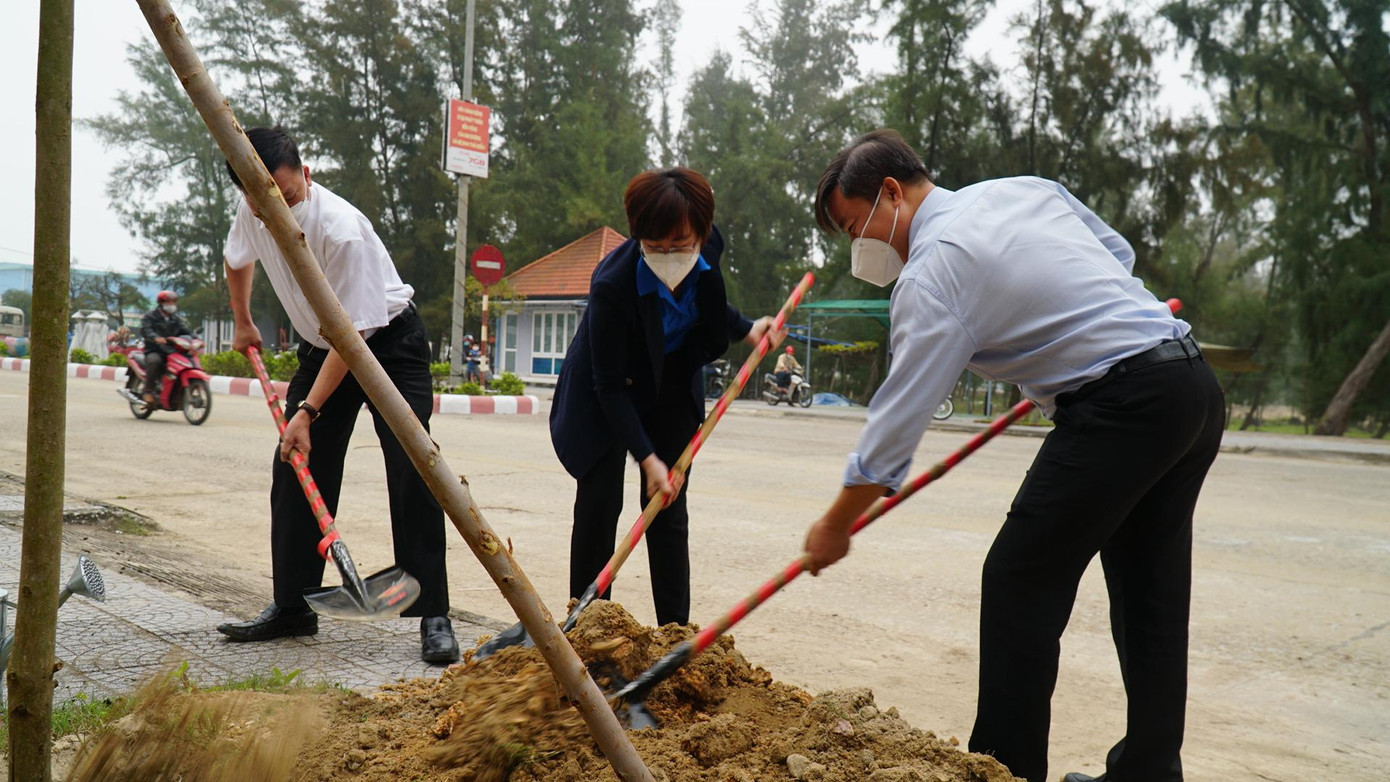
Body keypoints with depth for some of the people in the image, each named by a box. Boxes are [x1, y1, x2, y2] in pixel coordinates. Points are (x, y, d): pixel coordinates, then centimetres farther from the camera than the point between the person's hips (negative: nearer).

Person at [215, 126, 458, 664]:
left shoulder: (342, 230, -32)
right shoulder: (253, 215, -11)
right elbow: (237, 259, 17)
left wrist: (307, 411, -30)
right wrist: (242, 322, 25)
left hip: (388, 342, -7)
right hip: (320, 346, 7)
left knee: (411, 475, -17)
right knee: (295, 472, 2)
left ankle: (433, 618, -13)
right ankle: (291, 607, 14)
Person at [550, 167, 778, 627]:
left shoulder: (708, 248, -19)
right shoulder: (612, 282, -34)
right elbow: (610, 385, -27)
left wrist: (746, 330, -4)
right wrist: (647, 458, -30)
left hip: (671, 386, 4)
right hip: (604, 392, -4)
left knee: (669, 507, 4)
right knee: (599, 502, -8)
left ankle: (676, 632, 9)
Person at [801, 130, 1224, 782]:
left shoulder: (930, 274, -11)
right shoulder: (1026, 188, 14)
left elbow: (898, 417, -11)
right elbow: (1119, 256, 23)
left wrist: (837, 524, -1)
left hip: (1121, 403, -9)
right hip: (1196, 385, 9)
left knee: (1020, 582, -2)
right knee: (1150, 594, 14)